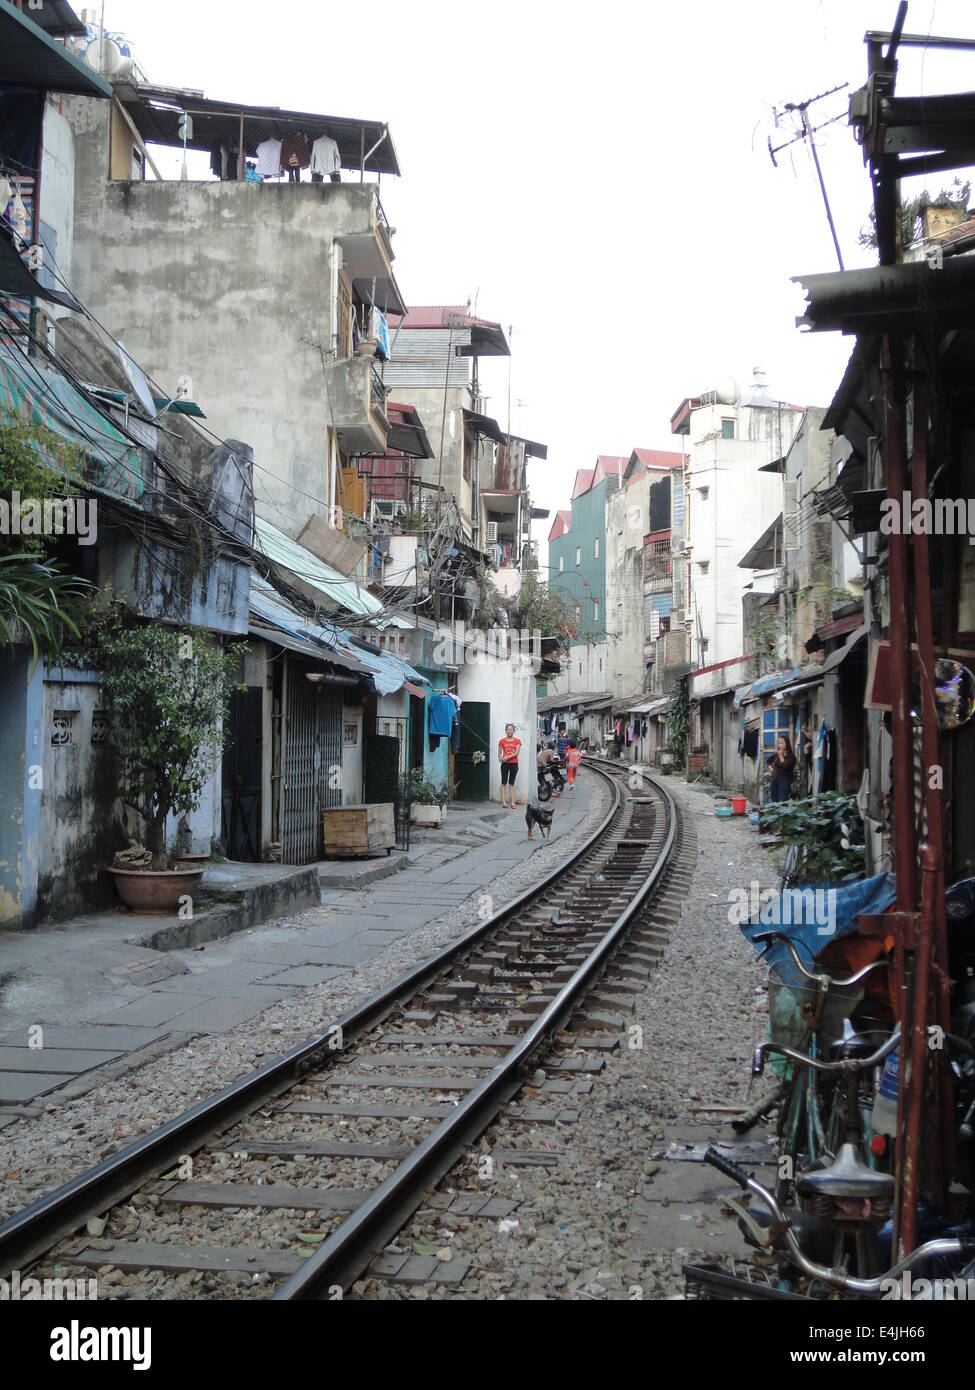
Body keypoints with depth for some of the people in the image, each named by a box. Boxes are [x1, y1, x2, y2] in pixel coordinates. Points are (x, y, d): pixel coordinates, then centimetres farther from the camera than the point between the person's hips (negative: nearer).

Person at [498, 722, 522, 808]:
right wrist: (500, 758, -17)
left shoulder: (517, 741, 5)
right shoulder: (502, 741, 6)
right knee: (504, 783, -3)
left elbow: (517, 753, -6)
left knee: (511, 783, 4)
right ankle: (504, 801, -6)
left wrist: (507, 757, -17)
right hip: (505, 764, 0)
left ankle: (512, 802, 0)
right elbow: (499, 753, 5)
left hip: (514, 764, 0)